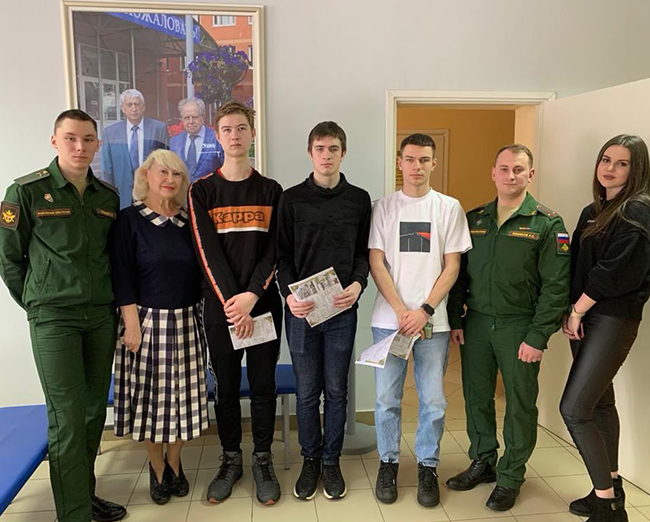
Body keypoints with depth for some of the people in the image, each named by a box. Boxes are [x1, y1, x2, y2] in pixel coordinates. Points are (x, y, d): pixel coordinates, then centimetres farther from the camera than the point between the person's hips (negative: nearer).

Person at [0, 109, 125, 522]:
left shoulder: (109, 197, 8)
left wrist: (110, 303, 8)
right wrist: (39, 304, 2)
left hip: (102, 316, 5)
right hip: (53, 318, -5)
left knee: (94, 409, 11)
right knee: (67, 417, -6)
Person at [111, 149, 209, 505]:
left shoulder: (189, 221, 7)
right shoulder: (129, 219, -4)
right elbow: (121, 276, -7)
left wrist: (197, 313, 8)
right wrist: (132, 325, -13)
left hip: (187, 322, 3)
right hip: (147, 320, -3)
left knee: (183, 395, 9)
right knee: (150, 395, 6)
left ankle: (174, 465, 30)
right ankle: (157, 469, 27)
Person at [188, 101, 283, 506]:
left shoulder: (271, 190, 5)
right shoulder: (202, 190, 3)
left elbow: (274, 249, -2)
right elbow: (208, 251, -6)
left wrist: (252, 296, -15)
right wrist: (231, 303, -15)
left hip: (264, 303, 0)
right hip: (220, 306, 0)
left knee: (264, 385, 7)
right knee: (226, 387, 10)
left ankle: (263, 460, 23)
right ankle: (231, 460, 26)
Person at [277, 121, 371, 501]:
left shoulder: (359, 199, 6)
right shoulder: (292, 199, 3)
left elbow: (364, 252, 6)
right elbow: (283, 256, 2)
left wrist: (357, 284, -13)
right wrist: (289, 294, -14)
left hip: (342, 310, 1)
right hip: (301, 310, 0)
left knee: (336, 390, 10)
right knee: (307, 391, 10)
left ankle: (331, 461, 27)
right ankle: (310, 460, 27)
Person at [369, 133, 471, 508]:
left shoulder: (449, 208, 3)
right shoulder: (384, 207, 4)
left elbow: (452, 266, 1)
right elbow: (376, 263, 0)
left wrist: (425, 311, -9)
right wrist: (401, 311, -10)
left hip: (433, 320, 0)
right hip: (389, 319, 1)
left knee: (433, 400, 5)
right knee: (387, 397, 6)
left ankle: (428, 467, 24)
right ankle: (389, 463, 25)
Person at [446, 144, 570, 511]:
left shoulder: (548, 225, -6)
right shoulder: (474, 219, 6)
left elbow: (556, 286, -9)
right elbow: (459, 273, 9)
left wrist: (538, 337, -13)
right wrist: (456, 320, 3)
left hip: (519, 328, -3)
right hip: (476, 325, 4)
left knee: (520, 405, 8)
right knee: (477, 398, 13)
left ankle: (511, 476, 26)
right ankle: (483, 461, 33)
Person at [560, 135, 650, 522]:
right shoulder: (592, 212, 15)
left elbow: (616, 271, -18)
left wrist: (577, 309, -11)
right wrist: (573, 312, 4)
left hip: (614, 319, -8)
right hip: (585, 317, 8)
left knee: (574, 409, -11)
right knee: (601, 402, 15)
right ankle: (611, 488, 29)